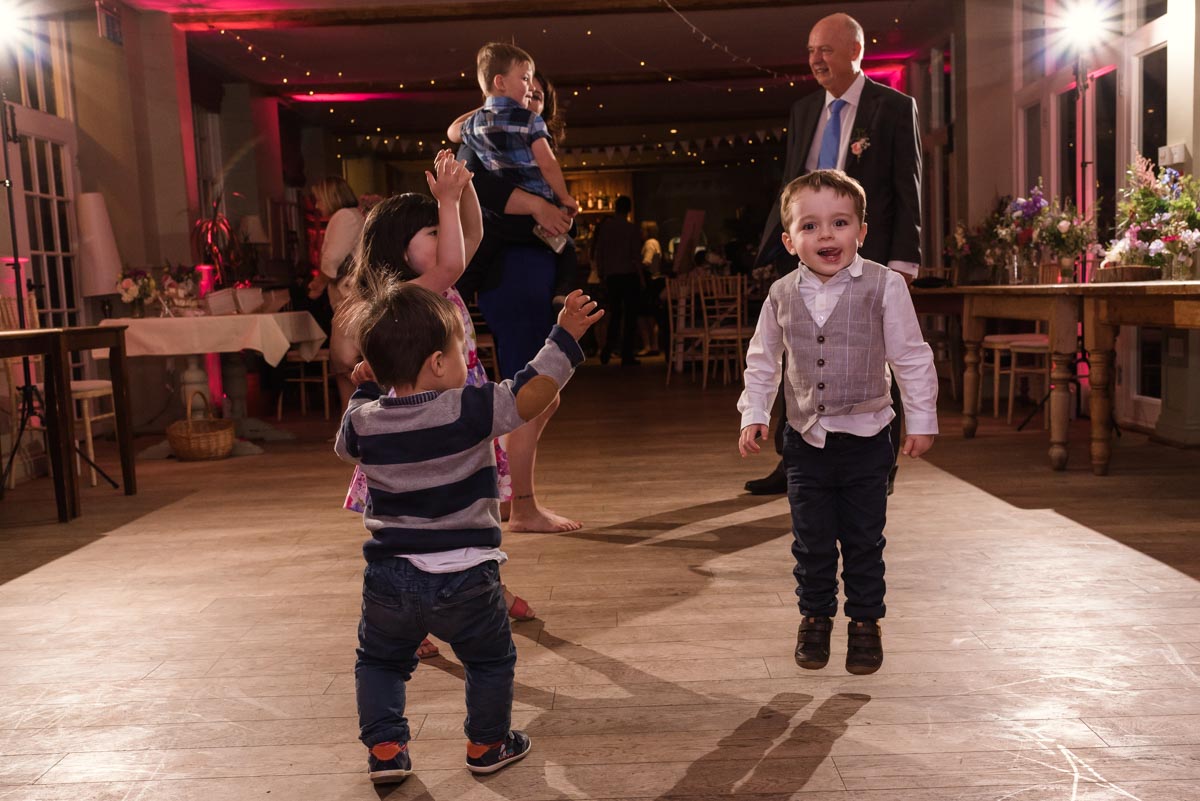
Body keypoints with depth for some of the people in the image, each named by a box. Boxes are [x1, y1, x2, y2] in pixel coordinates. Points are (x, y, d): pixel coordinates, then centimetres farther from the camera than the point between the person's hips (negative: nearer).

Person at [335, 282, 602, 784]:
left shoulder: (363, 419, -3)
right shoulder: (469, 409, -18)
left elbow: (345, 447, 19)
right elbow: (528, 395, -18)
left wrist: (367, 388, 27)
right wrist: (566, 336, -12)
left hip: (388, 579, 3)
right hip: (463, 578, -3)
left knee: (379, 661, 27)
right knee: (490, 660, 21)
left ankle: (384, 749, 25)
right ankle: (487, 745, 31)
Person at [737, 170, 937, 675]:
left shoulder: (884, 286, -10)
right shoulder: (782, 295, -1)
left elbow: (911, 358, -5)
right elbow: (762, 359, 11)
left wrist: (921, 420, -3)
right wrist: (754, 413, 6)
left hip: (866, 436, -2)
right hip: (806, 438, 2)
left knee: (864, 540, 8)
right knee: (811, 540, 10)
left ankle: (865, 622, 25)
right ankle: (814, 618, 28)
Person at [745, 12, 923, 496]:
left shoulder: (895, 108, -2)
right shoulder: (803, 111, 13)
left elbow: (909, 190, -6)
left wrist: (903, 259, -13)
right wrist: (778, 241, 3)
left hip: (868, 256, -5)